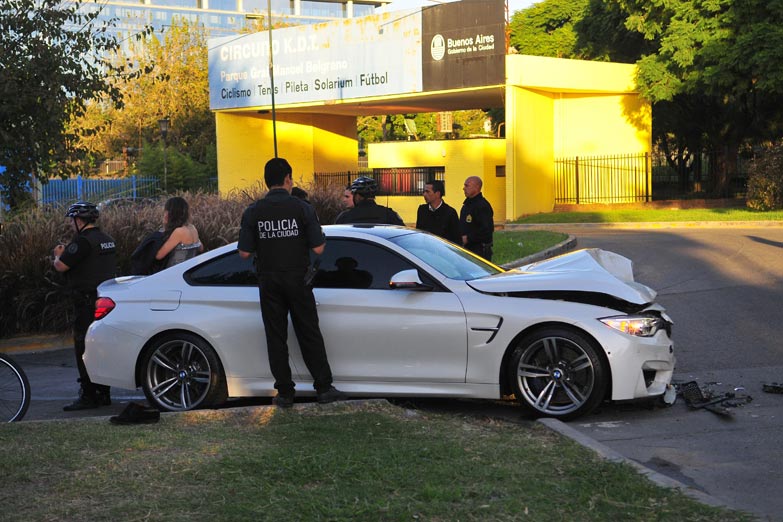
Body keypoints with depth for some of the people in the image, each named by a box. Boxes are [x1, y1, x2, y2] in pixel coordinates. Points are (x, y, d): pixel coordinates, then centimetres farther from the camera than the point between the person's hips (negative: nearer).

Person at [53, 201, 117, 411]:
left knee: (84, 348, -5)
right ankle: (103, 394, 18)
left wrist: (58, 255, 7)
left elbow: (61, 266, -14)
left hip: (88, 303, -9)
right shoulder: (106, 239, 14)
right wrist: (65, 254, 20)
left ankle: (89, 396, -5)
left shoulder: (82, 241, -15)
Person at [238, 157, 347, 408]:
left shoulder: (253, 212, -4)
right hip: (297, 279, -1)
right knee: (309, 334, 8)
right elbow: (318, 248, -10)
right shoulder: (302, 208, -8)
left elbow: (244, 252, -5)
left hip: (268, 282, 1)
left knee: (276, 337, 8)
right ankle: (324, 388, 11)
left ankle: (285, 392, 11)